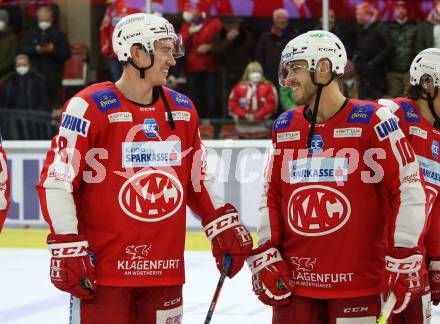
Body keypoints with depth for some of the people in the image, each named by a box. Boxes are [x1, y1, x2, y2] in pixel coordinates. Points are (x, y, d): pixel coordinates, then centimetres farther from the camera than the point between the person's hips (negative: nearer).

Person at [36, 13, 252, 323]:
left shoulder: (183, 109, 11)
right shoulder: (90, 107, -9)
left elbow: (198, 178, 23)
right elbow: (56, 180, -10)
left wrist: (225, 226, 13)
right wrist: (67, 247, -14)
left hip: (166, 270, 6)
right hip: (103, 270, -6)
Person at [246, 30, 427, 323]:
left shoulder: (372, 122, -7)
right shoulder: (284, 127, 10)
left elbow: (409, 191, -9)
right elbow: (271, 197, 16)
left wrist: (403, 261, -11)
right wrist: (265, 259, 6)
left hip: (358, 284, -5)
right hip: (294, 284, 5)